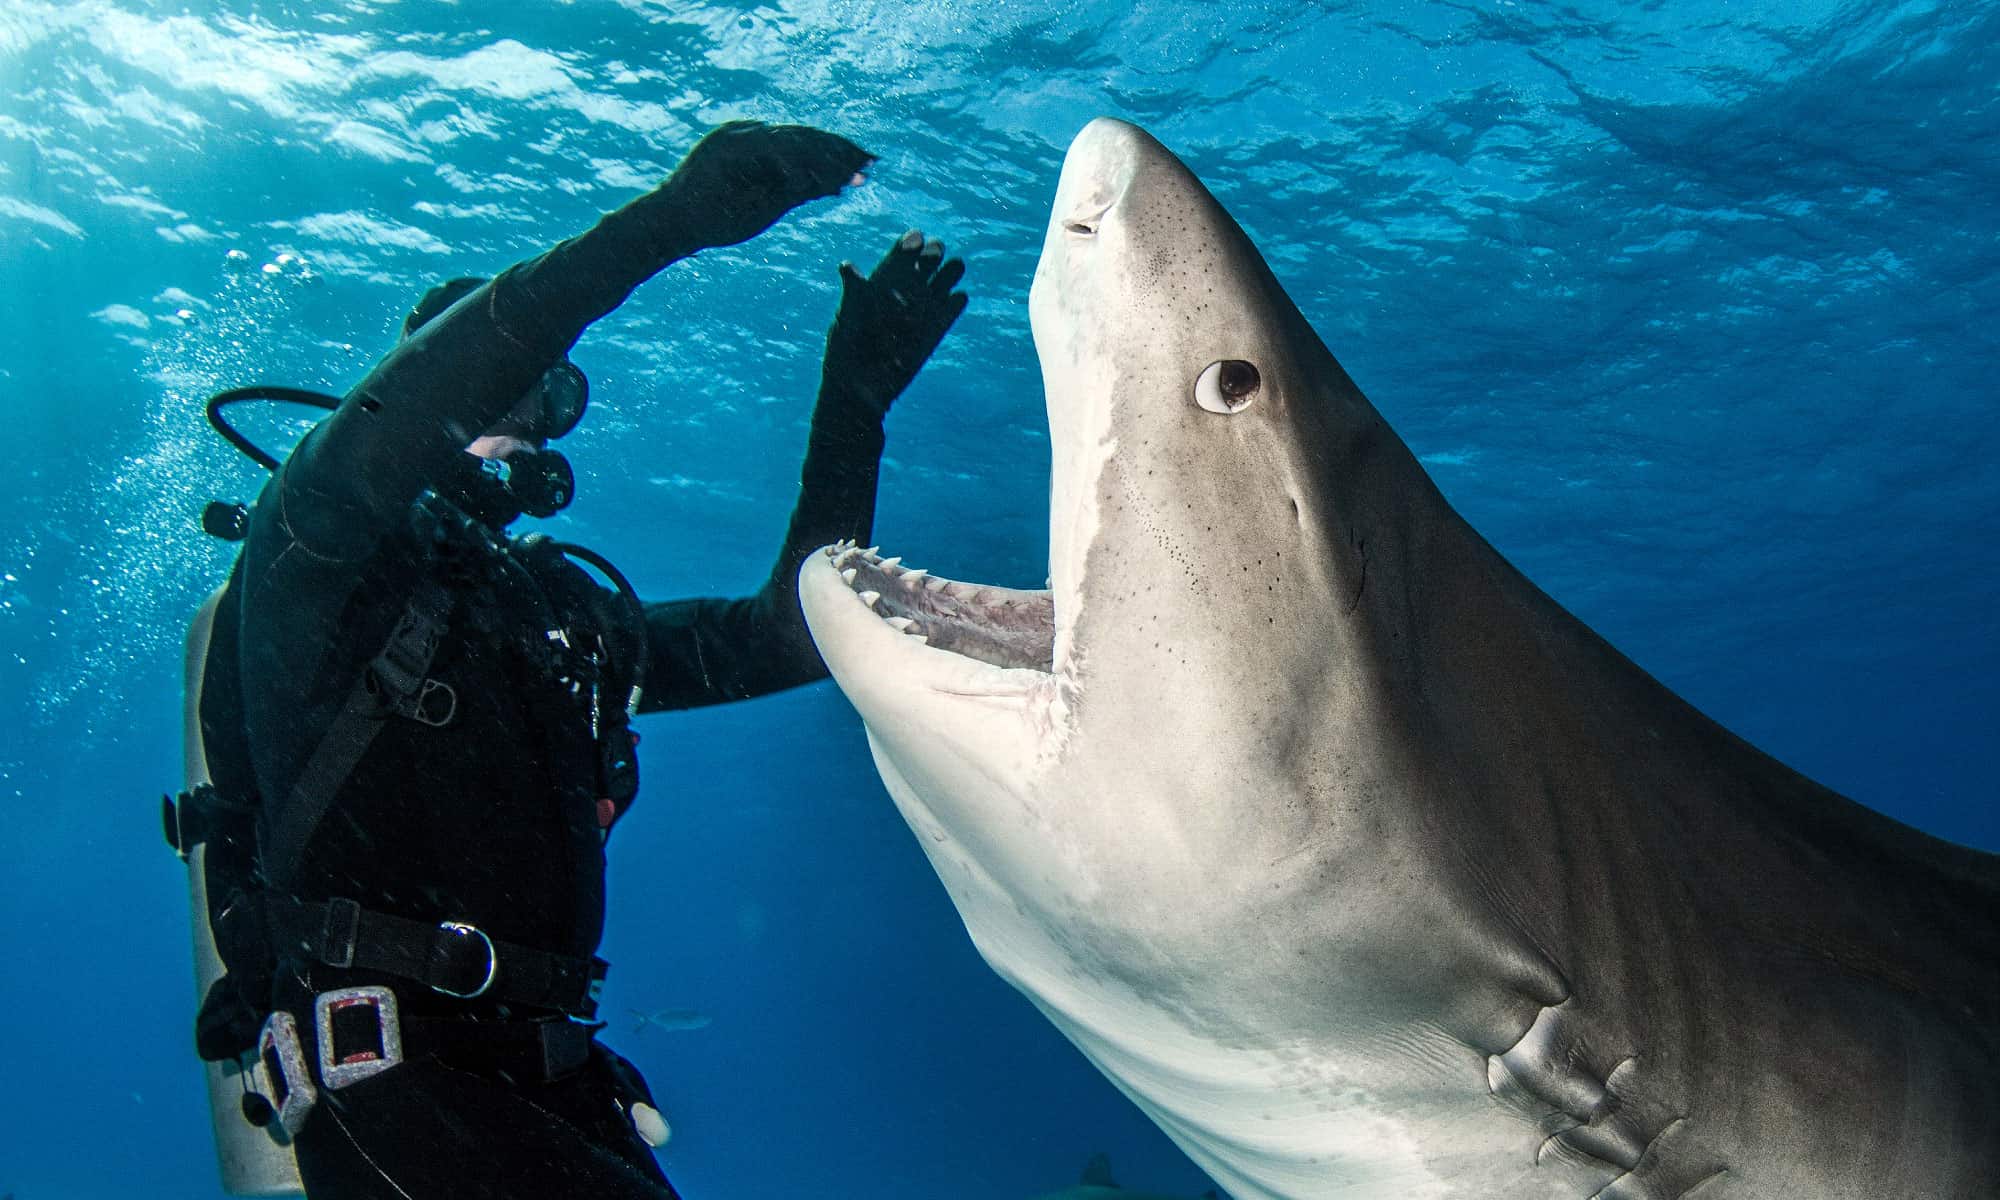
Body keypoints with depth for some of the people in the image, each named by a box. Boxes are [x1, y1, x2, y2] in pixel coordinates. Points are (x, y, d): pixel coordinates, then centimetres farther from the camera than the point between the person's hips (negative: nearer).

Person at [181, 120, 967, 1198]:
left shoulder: (569, 609, 19)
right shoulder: (319, 549, 1)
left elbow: (790, 633, 12)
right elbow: (389, 419, -22)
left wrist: (854, 402, 7)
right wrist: (667, 220, -25)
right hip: (384, 1065, -6)